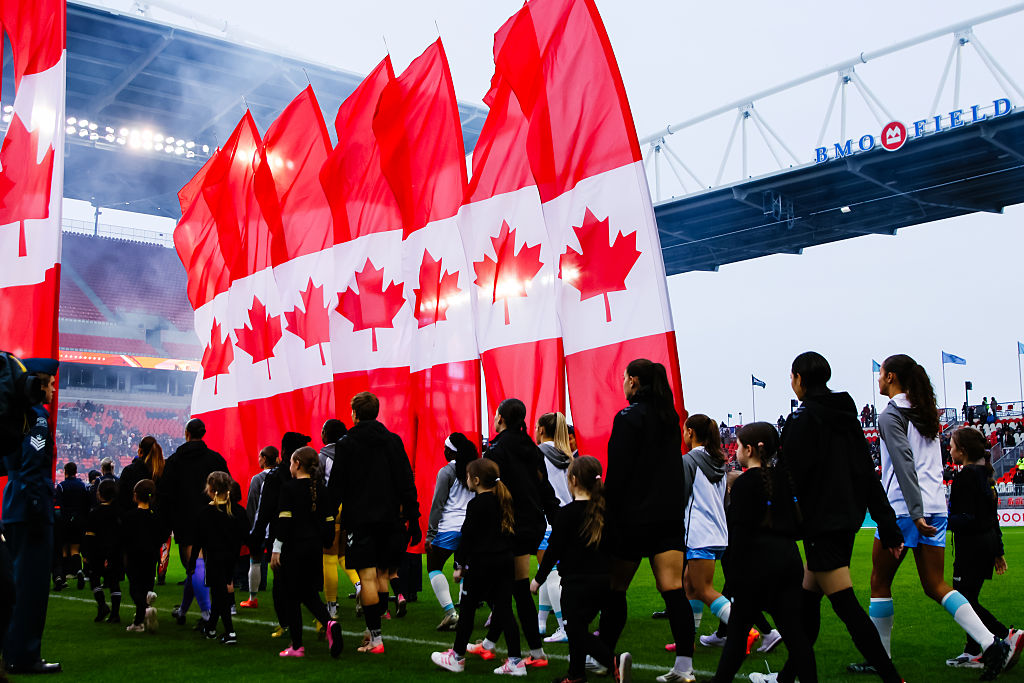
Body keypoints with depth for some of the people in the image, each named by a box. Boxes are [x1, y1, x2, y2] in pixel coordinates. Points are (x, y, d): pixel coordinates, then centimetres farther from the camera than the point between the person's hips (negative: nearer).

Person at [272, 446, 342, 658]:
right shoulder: (321, 490, 7)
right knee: (309, 593, 14)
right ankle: (329, 623, -12)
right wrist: (326, 544, 19)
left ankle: (296, 646, 8)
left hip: (294, 547, -5)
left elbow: (284, 520, -13)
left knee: (292, 596, 5)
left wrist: (276, 549, -9)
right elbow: (329, 521, 9)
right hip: (315, 547, 5)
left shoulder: (289, 488, -9)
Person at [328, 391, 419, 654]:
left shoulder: (346, 444, -2)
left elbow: (335, 487, -4)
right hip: (390, 519, 4)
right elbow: (407, 485, 4)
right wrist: (413, 521, 7)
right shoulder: (393, 441, 6)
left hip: (360, 519, -3)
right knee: (382, 576, 13)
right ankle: (373, 629, 16)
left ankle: (375, 639, -3)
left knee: (367, 578, -3)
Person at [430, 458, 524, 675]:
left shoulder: (476, 505, -11)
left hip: (482, 563, -7)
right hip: (506, 561, 7)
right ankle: (516, 660, 2)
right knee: (504, 610, 7)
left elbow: (468, 537, -11)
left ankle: (457, 656, 19)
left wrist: (460, 564, -3)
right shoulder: (506, 501, 9)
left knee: (468, 608, 7)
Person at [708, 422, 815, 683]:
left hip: (760, 562, -6)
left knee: (737, 628, 4)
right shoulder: (784, 478, 11)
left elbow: (740, 534, -10)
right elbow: (797, 525, 14)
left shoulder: (744, 483, -7)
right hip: (789, 558, 6)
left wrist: (734, 578, -7)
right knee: (793, 629, 5)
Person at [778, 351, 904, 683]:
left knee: (846, 606, -6)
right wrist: (889, 528, 12)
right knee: (807, 600, 16)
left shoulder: (802, 418, -12)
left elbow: (789, 477, -15)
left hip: (821, 524, -9)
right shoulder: (847, 417, 12)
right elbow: (869, 477, 11)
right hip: (846, 521, 9)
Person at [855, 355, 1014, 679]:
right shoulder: (926, 413, 15)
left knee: (880, 583, 6)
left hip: (903, 510, -7)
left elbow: (904, 464, -18)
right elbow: (929, 464, 18)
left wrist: (916, 513, -23)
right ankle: (992, 645, -5)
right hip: (936, 508, 7)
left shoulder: (891, 415, -8)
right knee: (935, 586, 9)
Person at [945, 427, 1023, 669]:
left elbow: (966, 519, -22)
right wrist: (998, 551, 22)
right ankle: (973, 652, 16)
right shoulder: (985, 474, 12)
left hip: (972, 546, -10)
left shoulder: (965, 476, -16)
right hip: (987, 543, 10)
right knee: (969, 598, 14)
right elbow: (992, 515, 18)